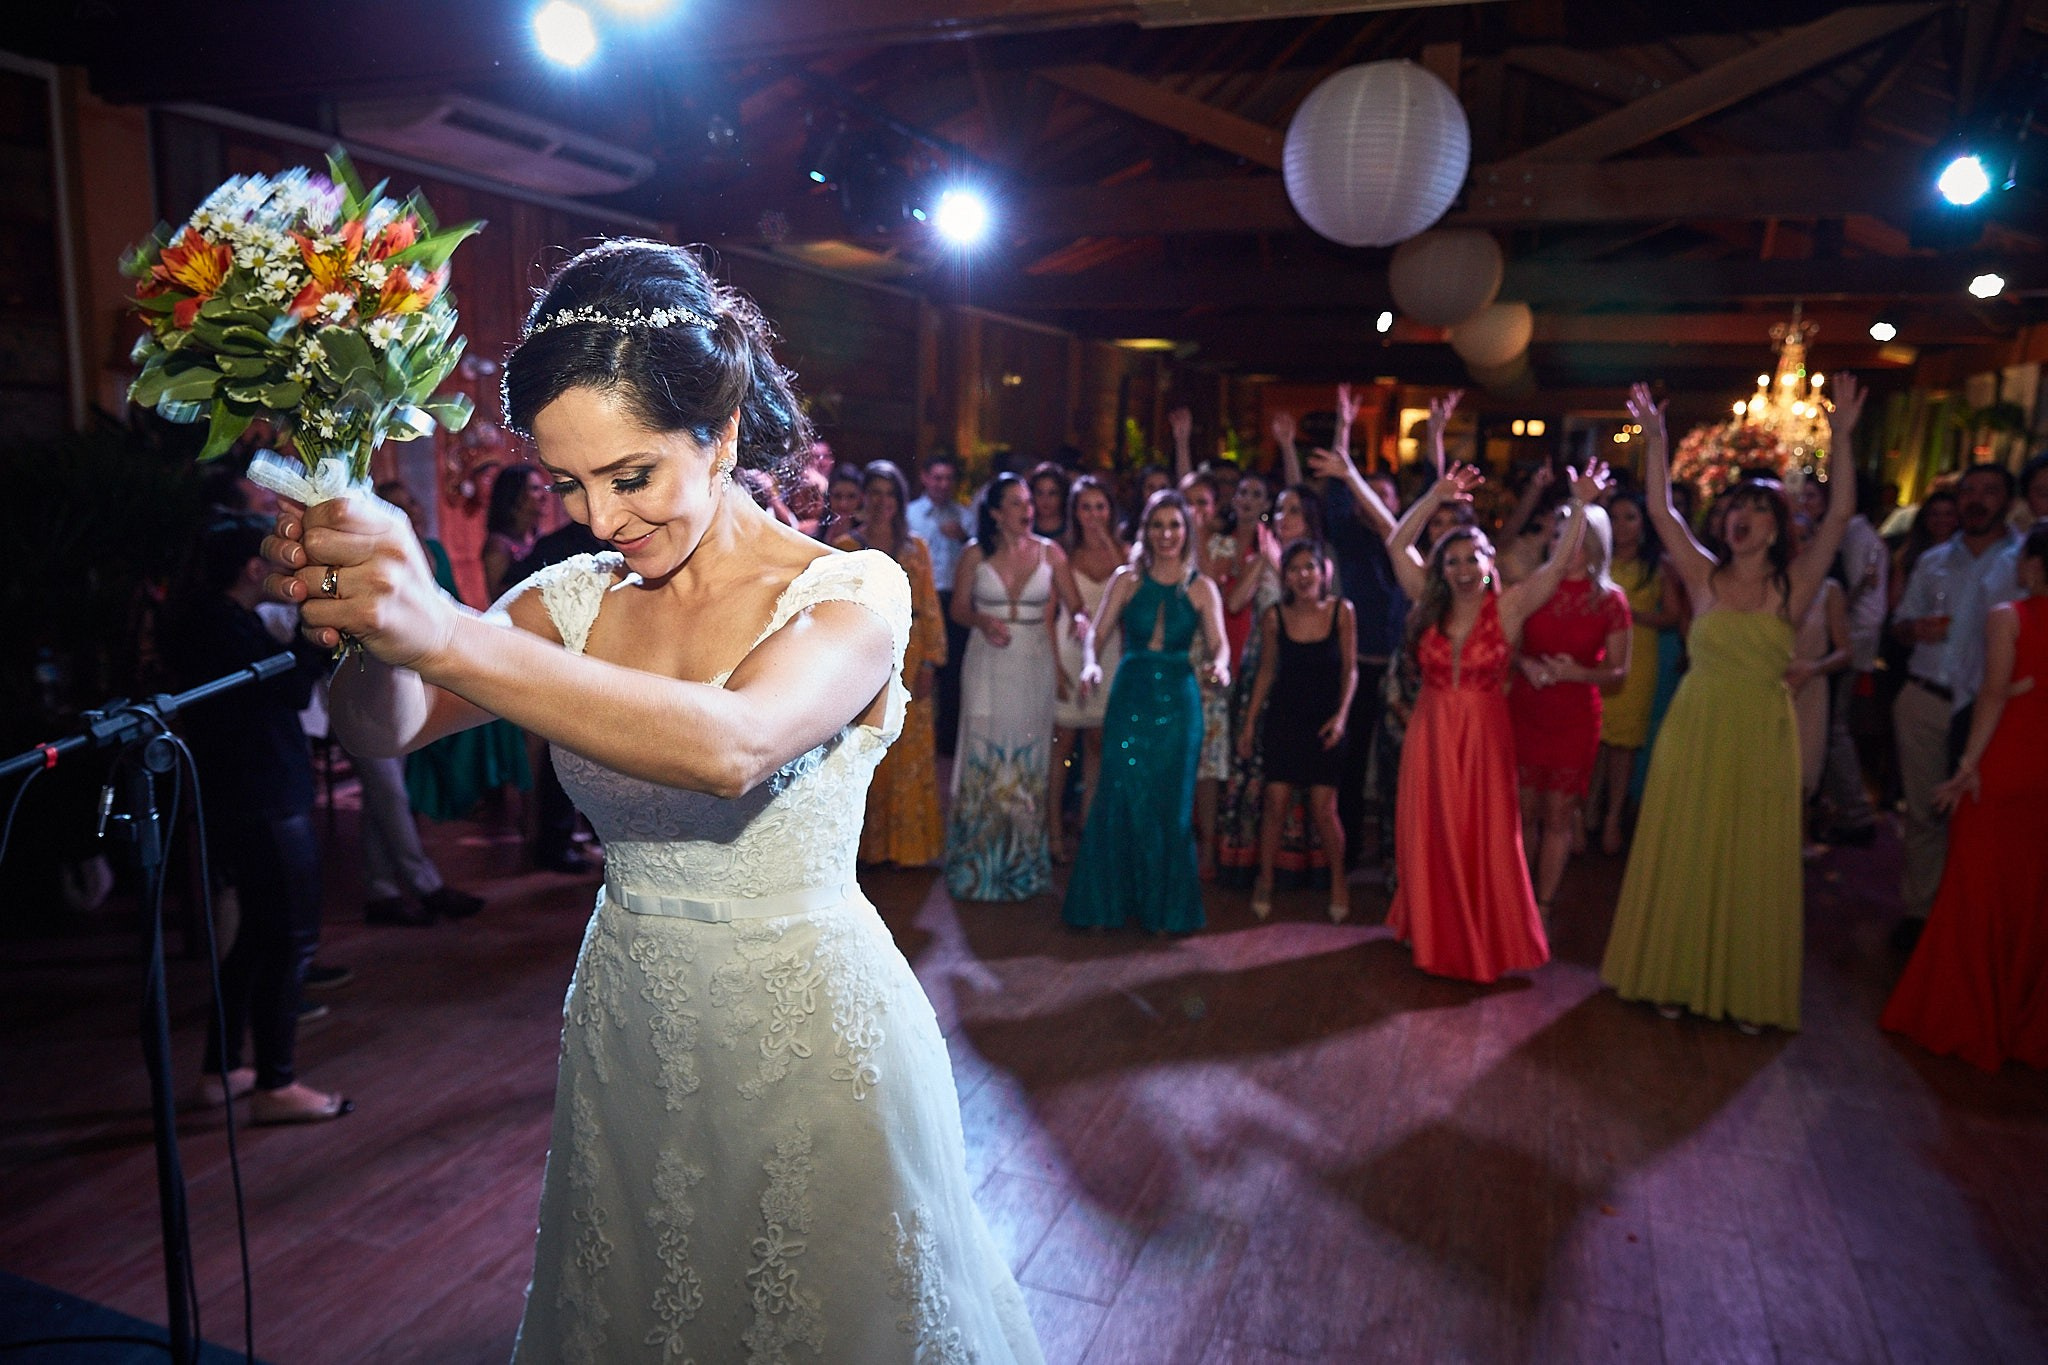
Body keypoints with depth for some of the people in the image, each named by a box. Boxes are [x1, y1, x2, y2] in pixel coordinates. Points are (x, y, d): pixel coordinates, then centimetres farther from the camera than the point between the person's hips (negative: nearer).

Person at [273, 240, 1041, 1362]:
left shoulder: (853, 594, -17)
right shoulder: (575, 598, -1)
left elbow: (733, 747, -36)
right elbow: (391, 727, -9)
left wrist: (445, 633, -43)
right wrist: (357, 617, -31)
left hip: (810, 1041, -4)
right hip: (625, 1042, 5)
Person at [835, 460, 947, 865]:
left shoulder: (916, 548, 9)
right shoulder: (844, 548, 5)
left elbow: (930, 607, 4)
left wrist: (929, 663, -3)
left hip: (908, 660, 1)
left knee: (910, 752, 2)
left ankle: (907, 842, 13)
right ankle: (868, 843, 13)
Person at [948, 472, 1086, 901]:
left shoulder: (1050, 553, 1)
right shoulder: (976, 554, 0)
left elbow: (1076, 607, 1)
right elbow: (958, 608, 7)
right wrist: (983, 620, -13)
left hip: (1034, 665, 1)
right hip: (987, 666, -1)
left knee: (1026, 760, 7)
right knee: (983, 757, 1)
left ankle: (1021, 862, 19)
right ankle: (978, 862, 14)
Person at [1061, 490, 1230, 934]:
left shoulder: (1201, 587, 4)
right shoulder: (1126, 579, 5)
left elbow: (1218, 642, -4)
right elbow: (1098, 632, 0)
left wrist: (1219, 665, -26)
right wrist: (1091, 663, -21)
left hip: (1178, 701, 0)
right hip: (1130, 697, 0)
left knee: (1170, 805, 4)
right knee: (1120, 799, 0)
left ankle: (1164, 906, 17)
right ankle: (1107, 902, 13)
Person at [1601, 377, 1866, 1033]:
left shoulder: (1792, 583, -1)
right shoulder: (1704, 576, 3)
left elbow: (1840, 515, -11)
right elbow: (1661, 511, -1)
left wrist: (1841, 439, -18)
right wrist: (1656, 440, -7)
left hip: (1761, 737, -1)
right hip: (1695, 729, 1)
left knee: (1753, 861, 8)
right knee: (1685, 855, 8)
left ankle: (1746, 987, 21)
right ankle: (1678, 974, 22)